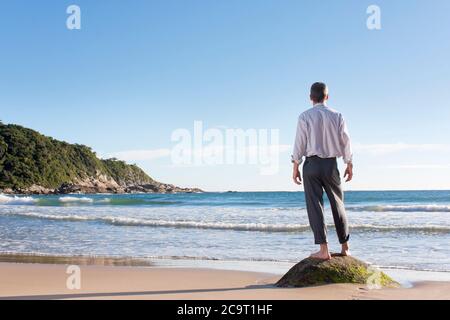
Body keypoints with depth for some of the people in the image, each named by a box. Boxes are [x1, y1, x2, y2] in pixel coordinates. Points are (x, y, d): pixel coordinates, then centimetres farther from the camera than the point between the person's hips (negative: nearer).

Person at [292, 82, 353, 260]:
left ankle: (324, 250, -6)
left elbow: (300, 143, -5)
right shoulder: (337, 116, 2)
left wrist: (295, 167, 1)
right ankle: (345, 247, 20)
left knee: (315, 205, 0)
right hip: (331, 164, 3)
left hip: (312, 163, -2)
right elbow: (345, 142, 5)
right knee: (337, 204, 13)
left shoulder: (305, 116, -4)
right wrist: (349, 165, 15)